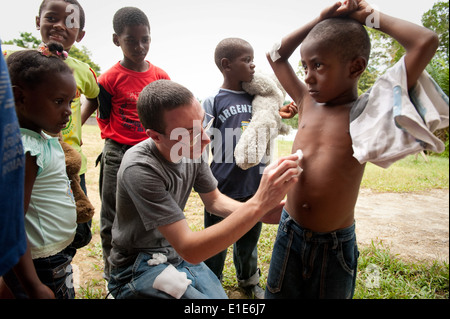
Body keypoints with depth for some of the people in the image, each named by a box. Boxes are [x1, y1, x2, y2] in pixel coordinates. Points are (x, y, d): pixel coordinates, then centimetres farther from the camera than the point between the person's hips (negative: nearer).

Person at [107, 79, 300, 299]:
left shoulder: (192, 148, -9)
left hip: (179, 253, 6)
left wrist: (262, 212, -16)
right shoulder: (139, 169, -30)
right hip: (140, 267, -5)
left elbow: (214, 201, 3)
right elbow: (189, 250, -30)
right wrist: (259, 203, -37)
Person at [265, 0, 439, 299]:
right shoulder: (307, 103, 1)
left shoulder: (371, 111, -10)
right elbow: (275, 55, 11)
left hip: (336, 243, -3)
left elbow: (426, 42, -17)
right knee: (278, 294, 18)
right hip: (290, 233, 4)